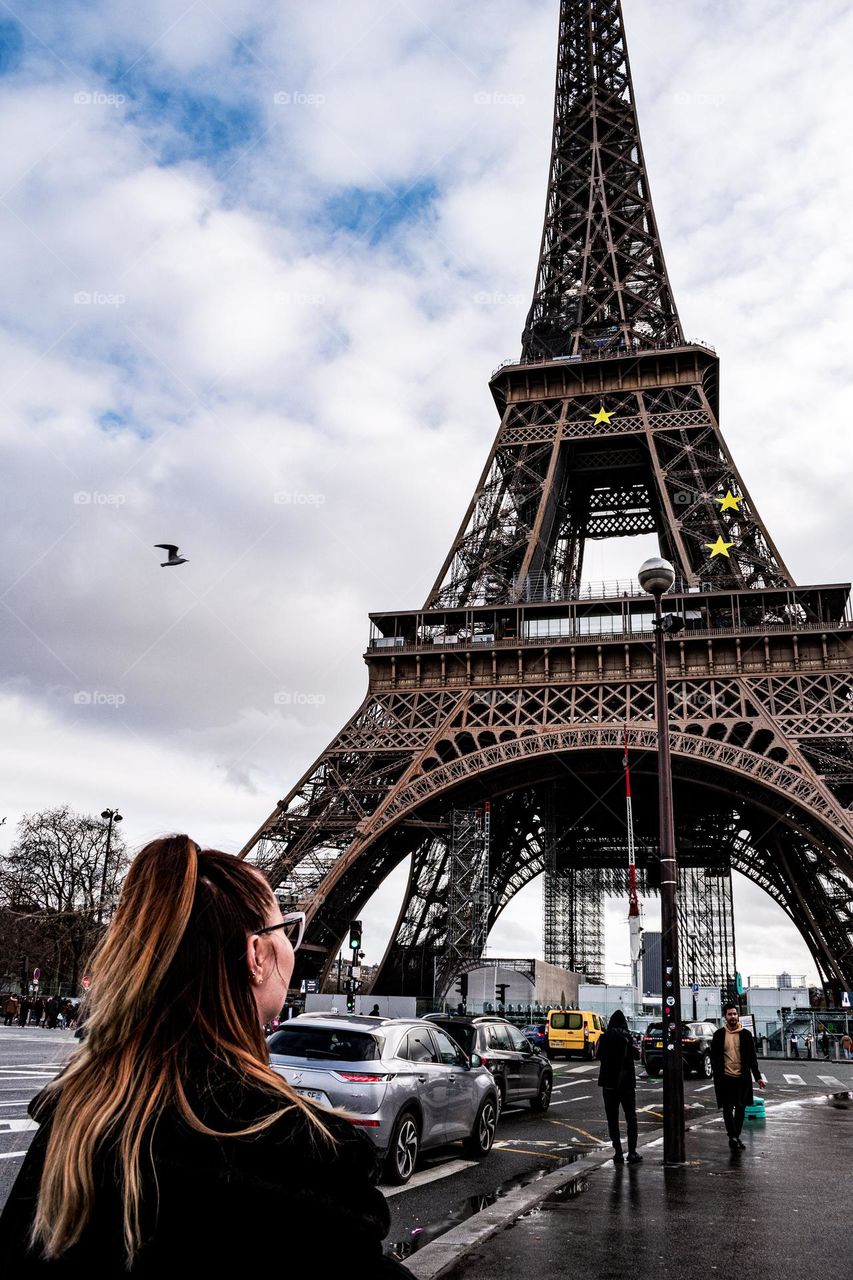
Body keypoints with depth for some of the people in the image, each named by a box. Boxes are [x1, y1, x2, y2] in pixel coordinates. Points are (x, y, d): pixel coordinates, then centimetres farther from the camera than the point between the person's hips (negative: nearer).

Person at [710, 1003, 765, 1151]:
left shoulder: (746, 1034, 4)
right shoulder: (719, 1034, 1)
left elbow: (752, 1057, 7)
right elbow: (714, 1057, 3)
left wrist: (757, 1076, 2)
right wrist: (717, 1074, -8)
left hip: (742, 1077, 2)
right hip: (725, 1078, -1)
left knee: (740, 1108, 8)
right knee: (727, 1108, -2)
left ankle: (735, 1137, 20)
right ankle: (733, 1136, 1)